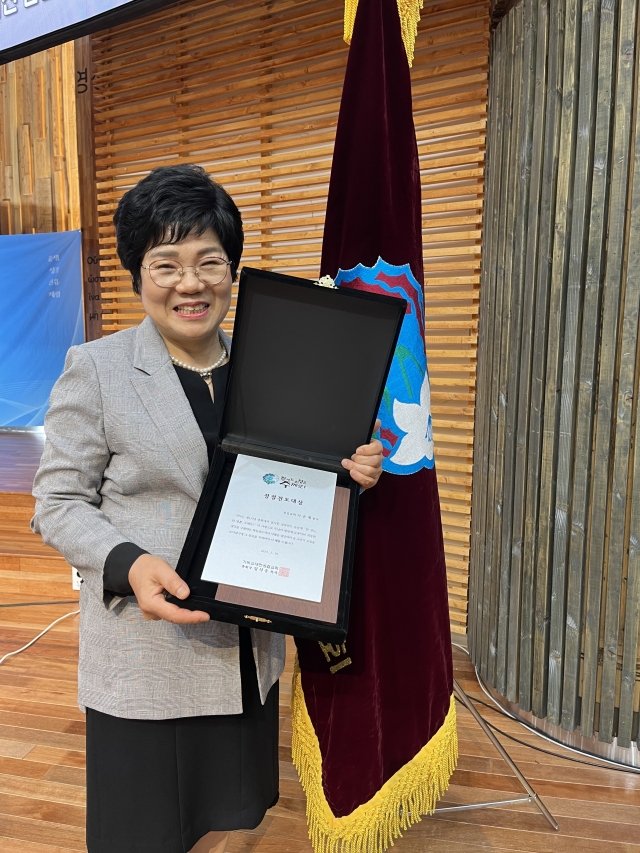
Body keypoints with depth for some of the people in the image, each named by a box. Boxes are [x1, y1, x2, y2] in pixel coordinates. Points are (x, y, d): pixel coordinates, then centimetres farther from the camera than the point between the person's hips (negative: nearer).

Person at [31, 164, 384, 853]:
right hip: (146, 650, -4)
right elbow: (58, 504, -6)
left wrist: (345, 474, -7)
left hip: (248, 649, 4)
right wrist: (129, 564, -23)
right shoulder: (96, 369, -8)